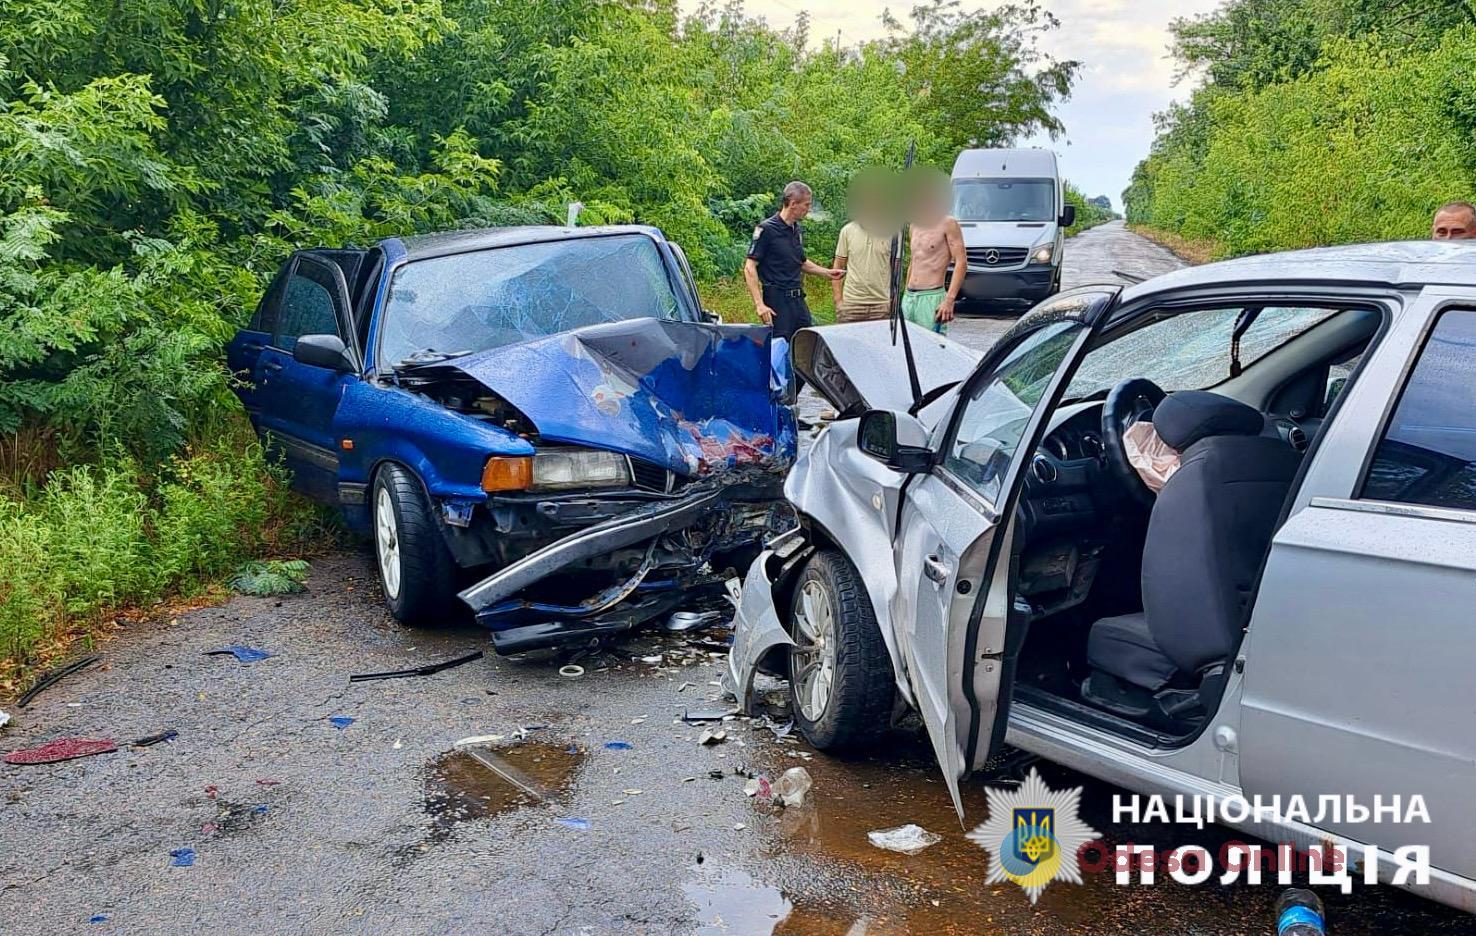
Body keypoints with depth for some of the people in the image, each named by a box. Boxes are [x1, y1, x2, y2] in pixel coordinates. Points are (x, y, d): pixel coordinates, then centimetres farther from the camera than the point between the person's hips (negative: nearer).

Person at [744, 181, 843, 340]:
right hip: (777, 301, -8)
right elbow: (750, 268, -13)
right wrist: (759, 304, -20)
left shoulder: (797, 230, 13)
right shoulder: (766, 229, -10)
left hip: (798, 300, 8)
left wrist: (827, 272, 16)